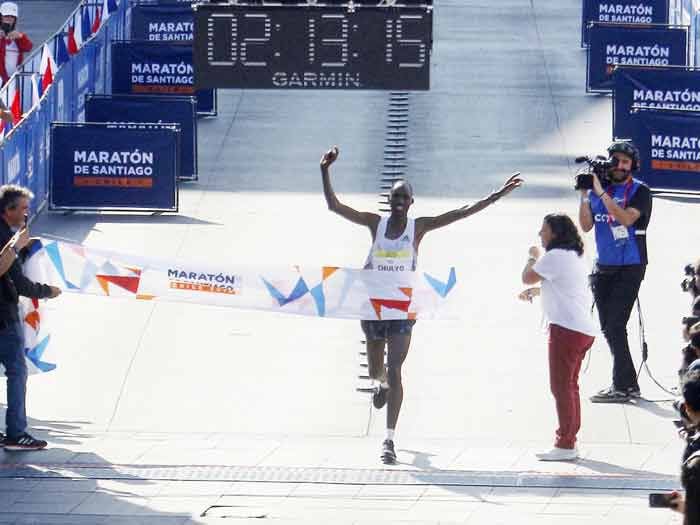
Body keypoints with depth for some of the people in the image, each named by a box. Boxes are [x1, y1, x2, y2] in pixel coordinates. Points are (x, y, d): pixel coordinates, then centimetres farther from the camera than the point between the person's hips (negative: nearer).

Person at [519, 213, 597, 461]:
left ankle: (565, 445, -6)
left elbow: (528, 277, -7)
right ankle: (570, 440, 21)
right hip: (584, 329, 10)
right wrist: (535, 291, 21)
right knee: (569, 386, 16)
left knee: (561, 386, -6)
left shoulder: (555, 257, -13)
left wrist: (532, 257, 11)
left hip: (566, 328, -10)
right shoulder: (574, 256, 19)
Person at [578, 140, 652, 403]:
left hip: (629, 268, -6)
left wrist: (601, 192, -22)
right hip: (604, 268, 6)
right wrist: (584, 194, -8)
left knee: (615, 326, -11)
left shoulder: (639, 191, -6)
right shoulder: (597, 190, 8)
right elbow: (586, 226, 3)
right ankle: (629, 384, 15)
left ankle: (621, 387, -6)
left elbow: (626, 218, -22)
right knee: (608, 329, 7)